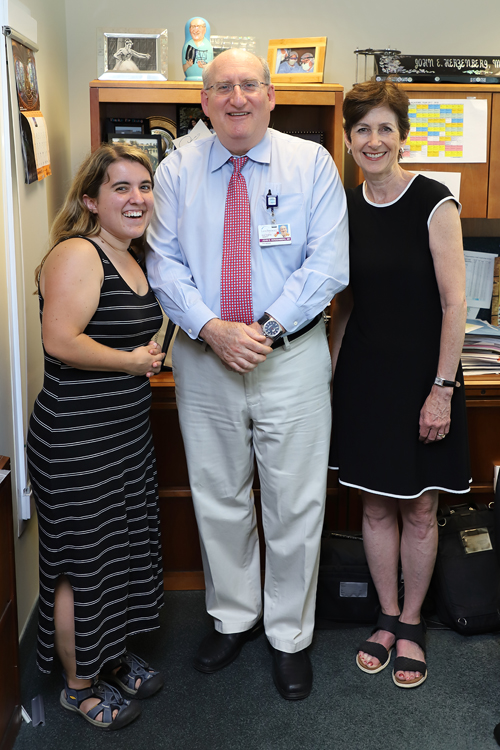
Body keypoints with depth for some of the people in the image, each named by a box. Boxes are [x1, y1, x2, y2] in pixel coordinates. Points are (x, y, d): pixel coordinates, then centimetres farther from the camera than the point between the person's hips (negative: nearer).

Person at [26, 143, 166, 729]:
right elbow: (61, 341, -28)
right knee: (82, 564, 6)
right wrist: (133, 361, -16)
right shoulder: (76, 255, -17)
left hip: (128, 436, 9)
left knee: (122, 550, 20)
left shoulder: (129, 260, 13)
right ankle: (78, 684, 27)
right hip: (76, 443, -9)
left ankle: (113, 656, 41)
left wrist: (150, 353, 7)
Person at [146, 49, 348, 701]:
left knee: (294, 504, 6)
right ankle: (233, 617, 36)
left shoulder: (311, 163, 0)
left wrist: (268, 329, -17)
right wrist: (211, 329, -16)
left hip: (292, 356, -2)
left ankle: (290, 635, 26)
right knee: (218, 499, 14)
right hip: (203, 358, 2)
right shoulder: (177, 170, 5)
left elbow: (328, 263, -8)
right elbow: (164, 262, 0)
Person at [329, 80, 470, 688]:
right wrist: (333, 375, 9)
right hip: (363, 377, 4)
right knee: (375, 505, 12)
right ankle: (387, 618, 29)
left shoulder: (433, 204, -10)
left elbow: (454, 303, -12)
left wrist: (442, 388, -15)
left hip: (421, 376, -4)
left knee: (419, 509, 8)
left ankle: (411, 624, 27)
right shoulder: (345, 208, 4)